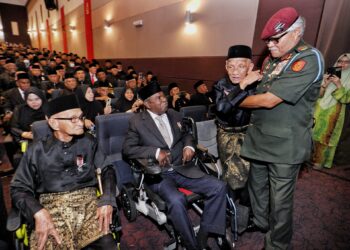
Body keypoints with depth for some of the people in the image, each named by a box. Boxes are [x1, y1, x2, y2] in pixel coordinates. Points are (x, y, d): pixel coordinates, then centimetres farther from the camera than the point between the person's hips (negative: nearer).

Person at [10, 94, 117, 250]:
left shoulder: (88, 142, 7)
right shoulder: (37, 150, 4)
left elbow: (106, 170, 8)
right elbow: (19, 188, 4)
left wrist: (107, 200, -9)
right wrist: (38, 212, -16)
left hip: (87, 203, 0)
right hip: (52, 207, 0)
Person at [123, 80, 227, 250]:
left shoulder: (175, 115, 13)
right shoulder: (137, 121, 0)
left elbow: (186, 135, 23)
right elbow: (127, 149, -4)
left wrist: (189, 146, -1)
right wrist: (155, 151, -17)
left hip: (182, 169, 5)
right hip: (158, 173, -4)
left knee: (219, 187, -11)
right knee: (176, 200, -34)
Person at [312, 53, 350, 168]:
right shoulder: (327, 76, 5)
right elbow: (317, 94, 1)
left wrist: (338, 85, -20)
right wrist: (324, 84, -16)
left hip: (334, 113, -2)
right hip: (319, 110, 2)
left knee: (325, 136, 5)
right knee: (313, 134, 8)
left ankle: (319, 161, 18)